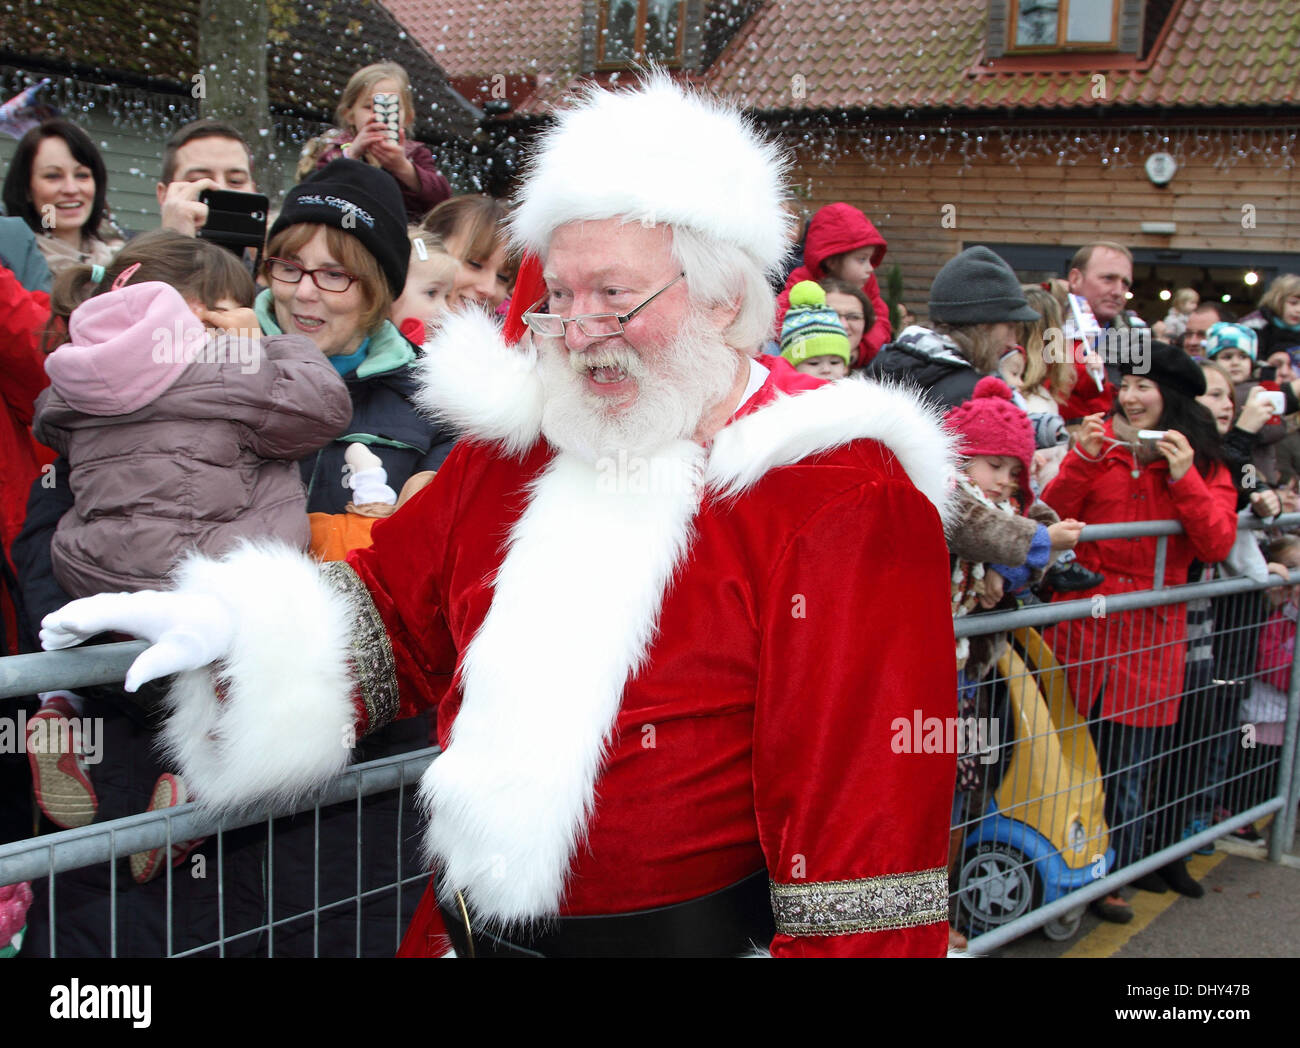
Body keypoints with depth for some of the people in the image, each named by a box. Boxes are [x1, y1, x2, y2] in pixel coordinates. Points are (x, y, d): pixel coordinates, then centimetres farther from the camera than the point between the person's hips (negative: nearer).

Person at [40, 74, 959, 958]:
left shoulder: (842, 497, -15)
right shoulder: (515, 442, 5)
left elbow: (864, 797, -17)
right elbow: (395, 614, 13)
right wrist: (227, 623, -2)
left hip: (696, 931, -5)